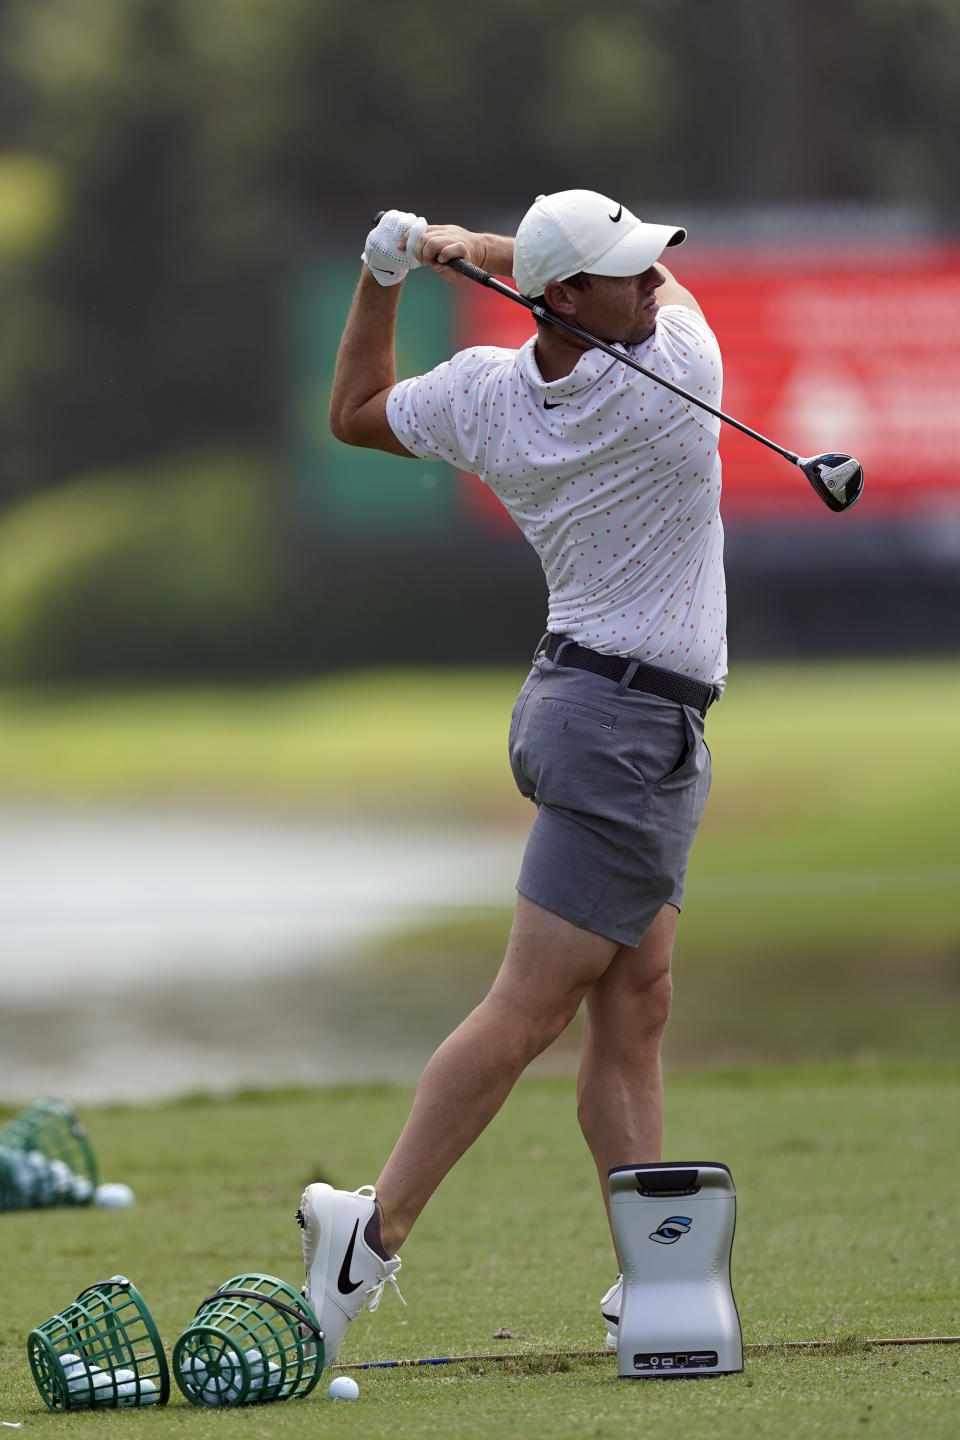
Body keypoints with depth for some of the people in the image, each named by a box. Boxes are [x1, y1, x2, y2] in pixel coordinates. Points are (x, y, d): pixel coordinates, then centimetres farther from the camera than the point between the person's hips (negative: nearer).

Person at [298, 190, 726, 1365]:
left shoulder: (484, 396, -2)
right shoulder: (679, 377, -18)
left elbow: (354, 414, 18)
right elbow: (670, 287, 4)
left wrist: (384, 273, 13)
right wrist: (468, 245, 1)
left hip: (578, 696, 8)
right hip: (632, 726, -8)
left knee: (634, 1007, 6)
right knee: (529, 1007, -7)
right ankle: (377, 1226, -10)